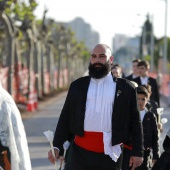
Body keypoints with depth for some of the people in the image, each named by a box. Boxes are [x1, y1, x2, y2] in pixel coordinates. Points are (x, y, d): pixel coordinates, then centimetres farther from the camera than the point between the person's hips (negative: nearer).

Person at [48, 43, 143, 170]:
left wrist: (138, 152, 2)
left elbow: (135, 122, 7)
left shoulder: (125, 88, 5)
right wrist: (57, 146, 2)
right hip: (81, 152, 1)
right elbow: (65, 118, 11)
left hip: (110, 154, -1)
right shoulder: (77, 86, 9)